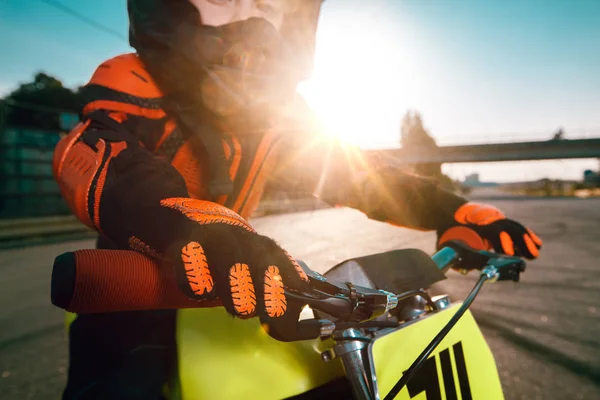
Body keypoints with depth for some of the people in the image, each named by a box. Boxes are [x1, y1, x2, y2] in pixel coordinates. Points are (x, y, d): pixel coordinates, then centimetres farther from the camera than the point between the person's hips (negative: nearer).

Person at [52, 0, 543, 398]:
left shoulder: (273, 111, 0)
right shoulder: (134, 85, -16)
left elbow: (349, 169, -2)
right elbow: (92, 153, -36)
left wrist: (449, 210, -15)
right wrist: (187, 225, -58)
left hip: (226, 308, 4)